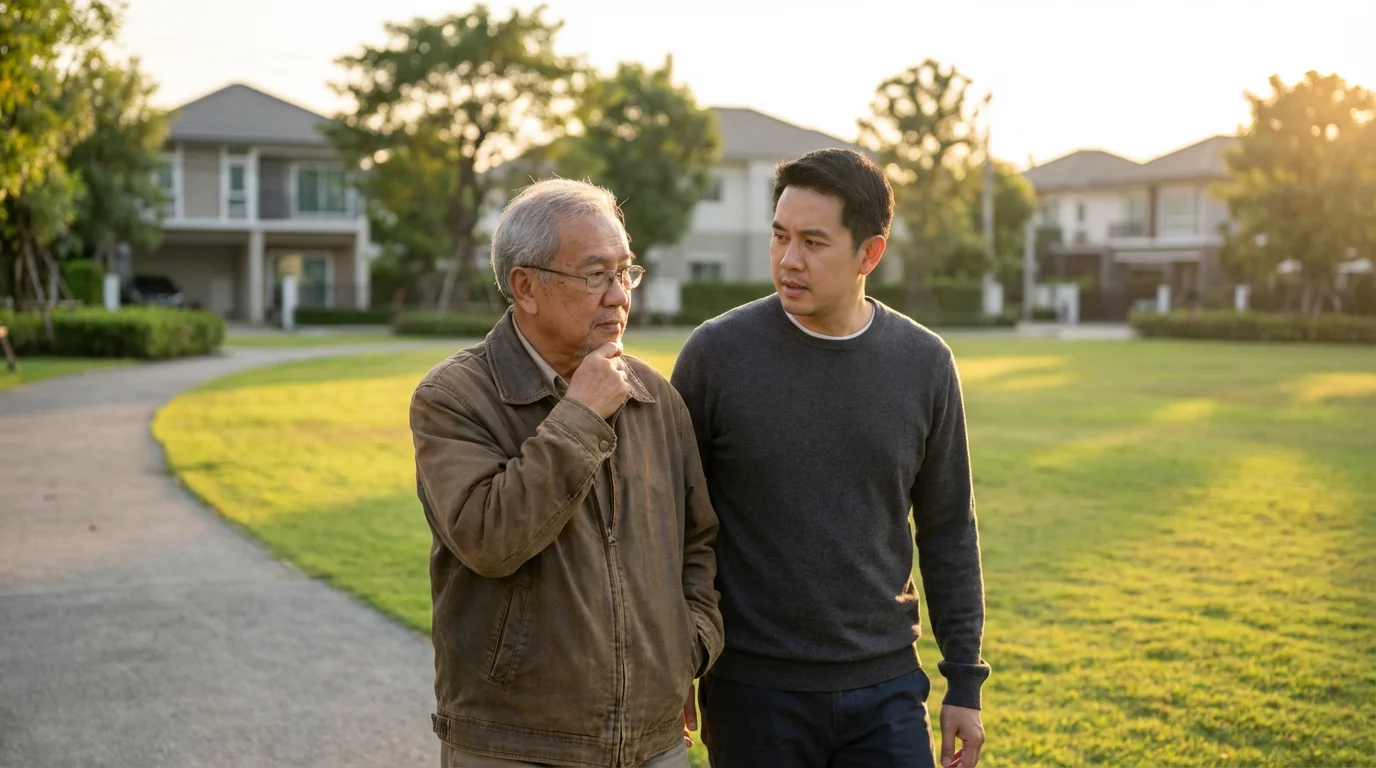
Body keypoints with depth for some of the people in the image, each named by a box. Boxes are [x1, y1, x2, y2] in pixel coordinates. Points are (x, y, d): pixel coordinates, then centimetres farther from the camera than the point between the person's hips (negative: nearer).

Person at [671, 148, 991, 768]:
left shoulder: (925, 363, 0)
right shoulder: (717, 354, -7)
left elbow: (948, 532, 7)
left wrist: (965, 680, 6)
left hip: (887, 687, 2)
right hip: (753, 690, -2)